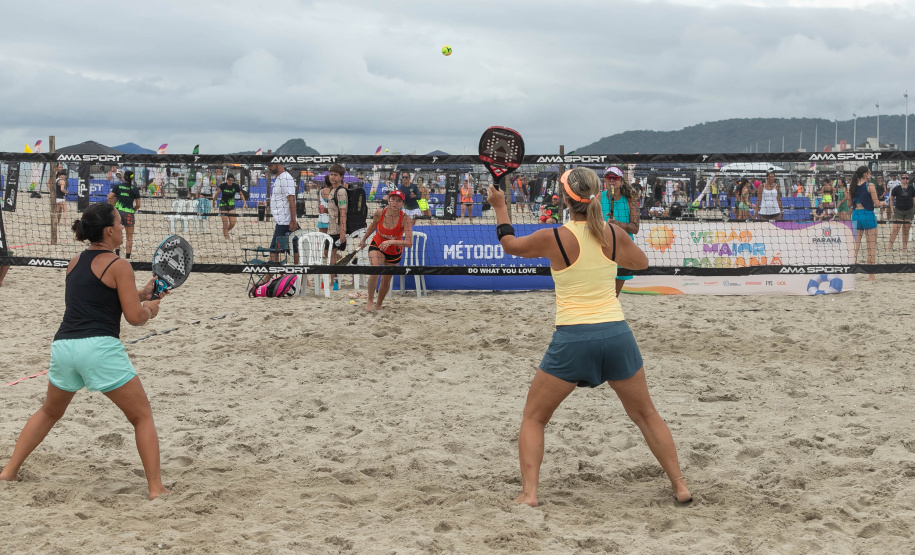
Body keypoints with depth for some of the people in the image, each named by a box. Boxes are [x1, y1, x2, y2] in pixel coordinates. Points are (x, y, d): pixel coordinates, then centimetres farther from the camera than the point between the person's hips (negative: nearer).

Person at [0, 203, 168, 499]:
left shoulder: (75, 262, 17)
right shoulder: (119, 266, -3)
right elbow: (135, 317, -6)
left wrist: (140, 293, 26)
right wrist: (149, 308, 16)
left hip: (64, 345, 6)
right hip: (100, 347, -6)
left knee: (49, 411, 30)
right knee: (142, 416, 6)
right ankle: (156, 488, -1)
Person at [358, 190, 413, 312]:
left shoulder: (405, 219, -28)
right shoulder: (379, 213, -21)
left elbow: (409, 243, -36)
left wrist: (392, 242, -48)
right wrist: (363, 239, 14)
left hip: (394, 252, 0)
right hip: (377, 245, 0)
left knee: (386, 281, 10)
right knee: (375, 271, -26)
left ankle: (378, 305, 33)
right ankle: (370, 301, -10)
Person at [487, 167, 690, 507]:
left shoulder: (553, 239, -7)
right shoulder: (614, 234, 1)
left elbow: (510, 244, 13)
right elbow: (641, 262, 22)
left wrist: (499, 206, 27)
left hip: (572, 339, -3)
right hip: (616, 334, 3)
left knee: (533, 418, 13)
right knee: (645, 414, 21)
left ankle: (528, 492, 1)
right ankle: (680, 485, 21)